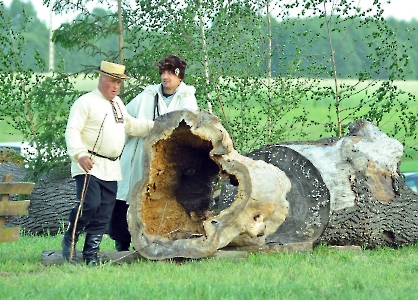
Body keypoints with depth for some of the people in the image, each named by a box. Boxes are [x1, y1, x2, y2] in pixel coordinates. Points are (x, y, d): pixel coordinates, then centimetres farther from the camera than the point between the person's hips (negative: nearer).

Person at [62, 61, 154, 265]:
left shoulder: (117, 103, 19)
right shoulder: (86, 102, -7)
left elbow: (129, 125, 32)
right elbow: (72, 131, -15)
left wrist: (154, 126, 23)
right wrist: (80, 155, -28)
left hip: (111, 169, 8)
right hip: (89, 165, -8)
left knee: (103, 215, 4)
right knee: (91, 204, -22)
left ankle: (91, 255, 9)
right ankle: (70, 240, -2)